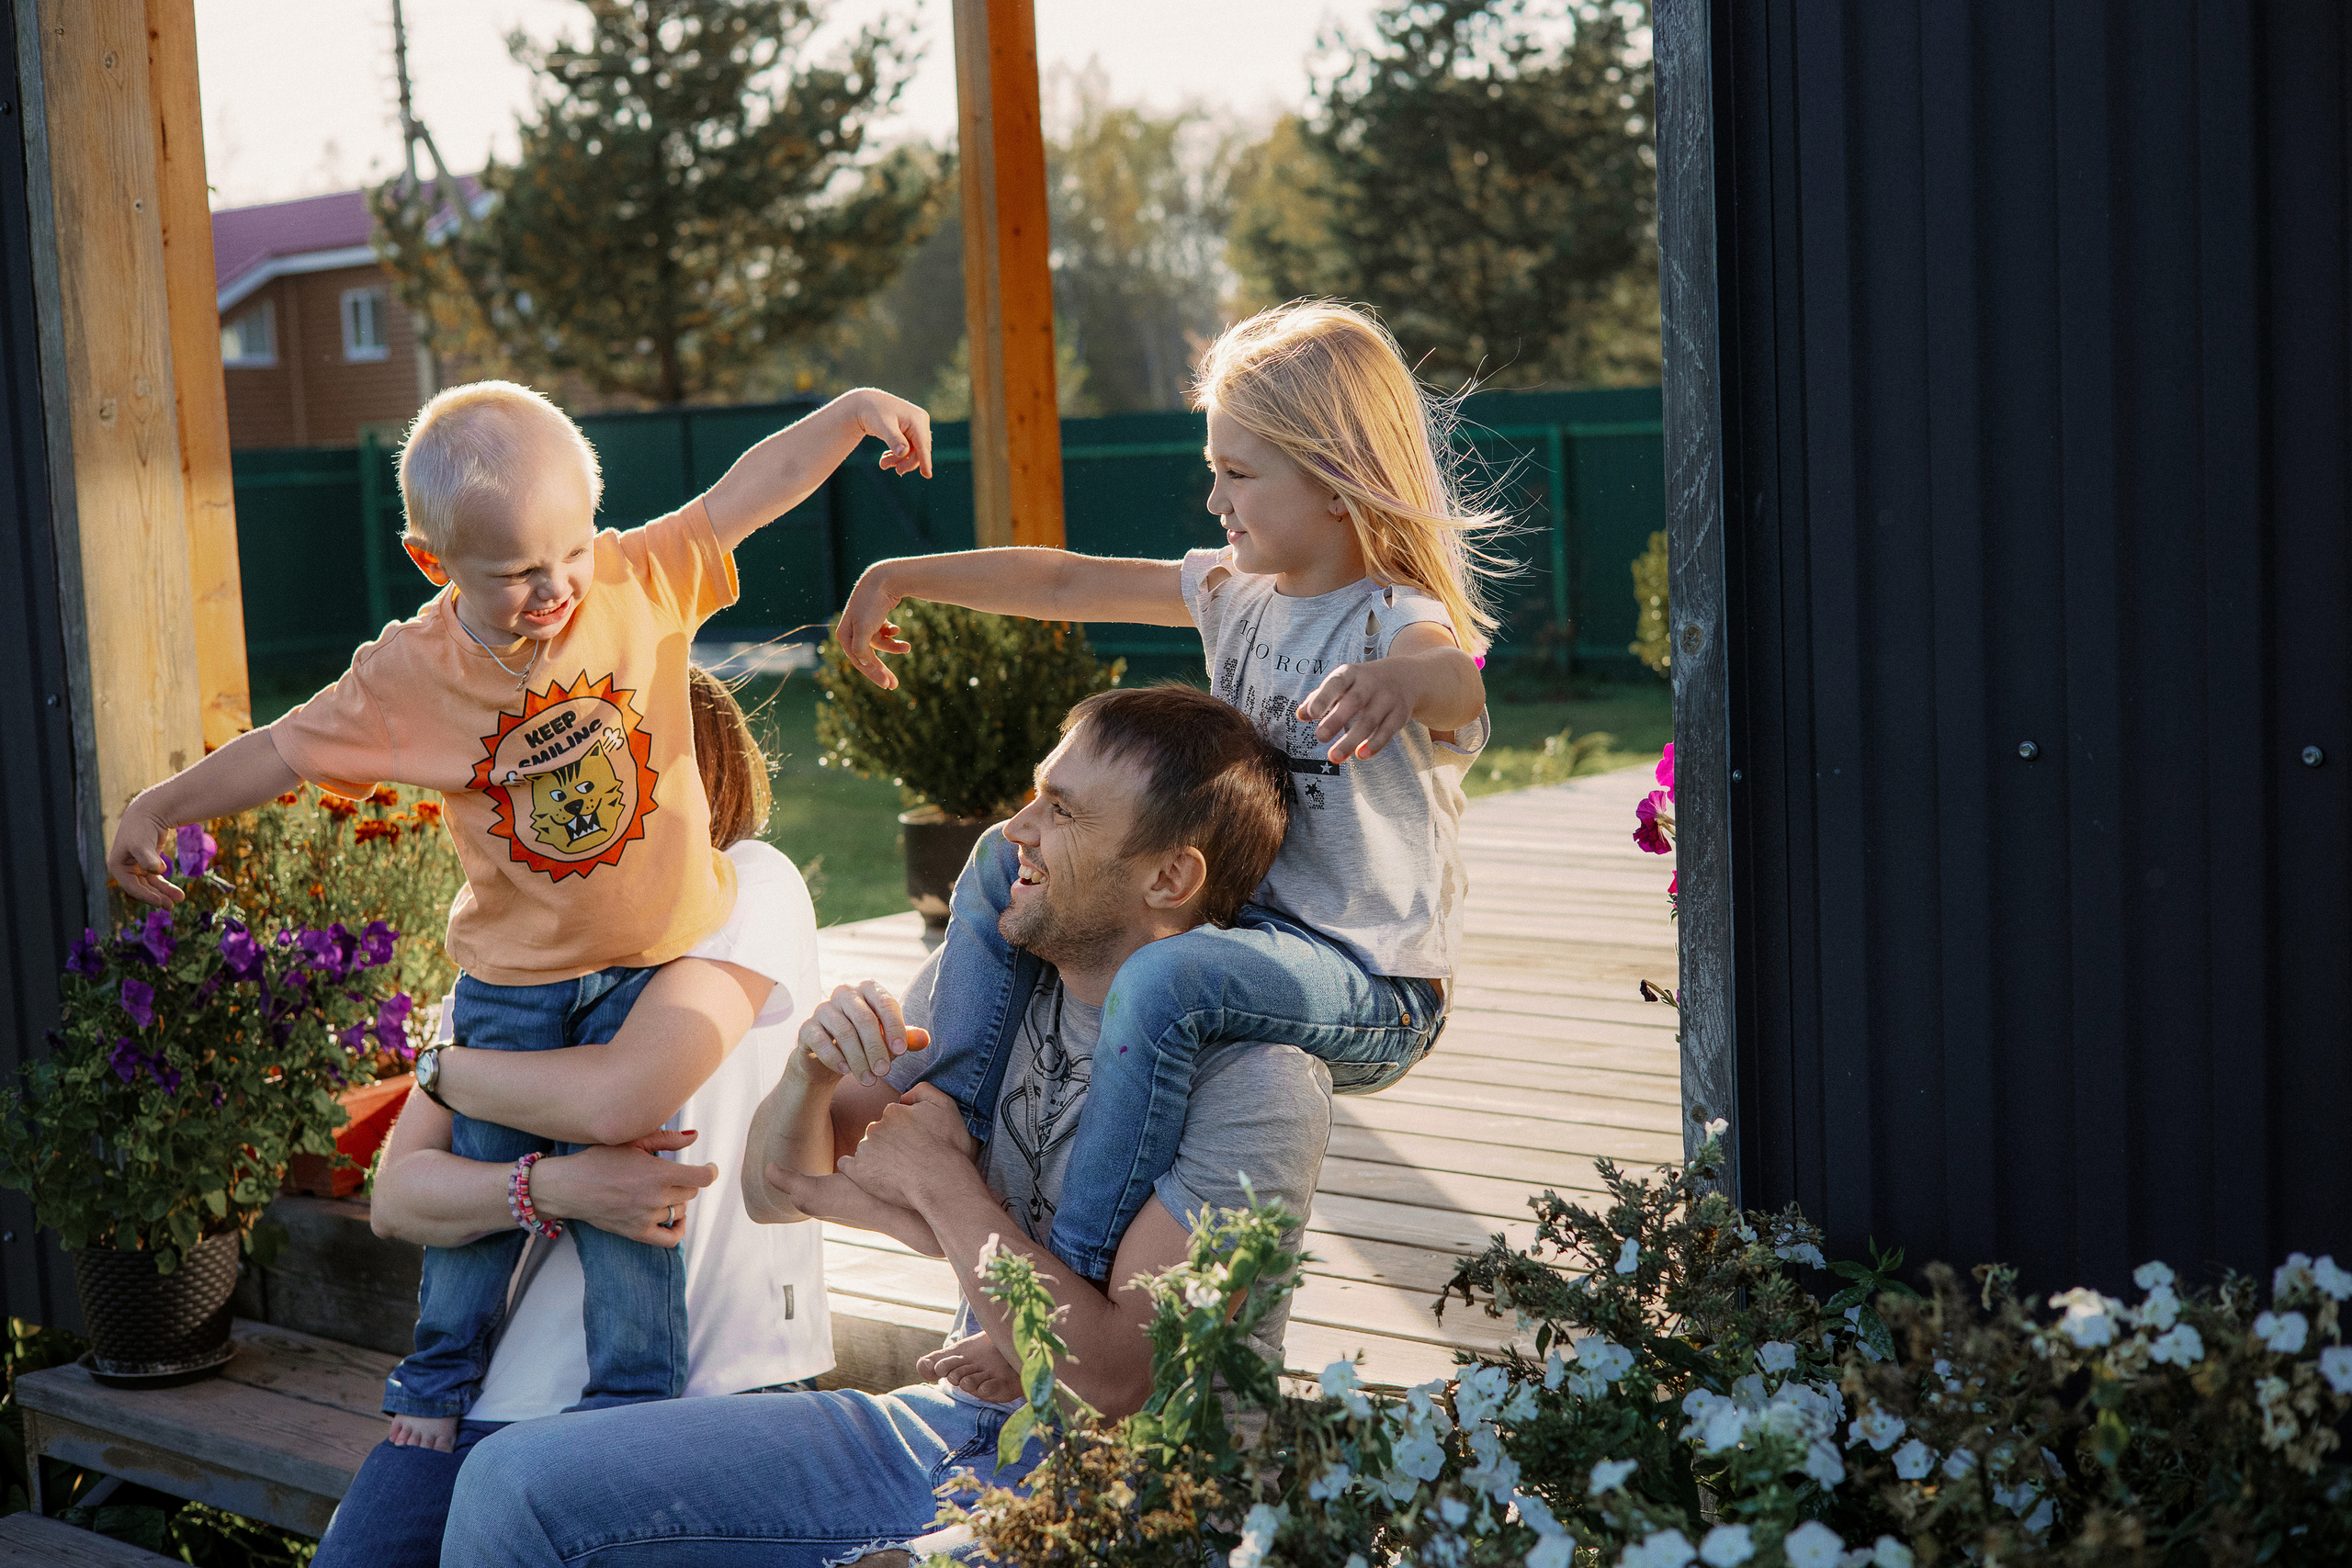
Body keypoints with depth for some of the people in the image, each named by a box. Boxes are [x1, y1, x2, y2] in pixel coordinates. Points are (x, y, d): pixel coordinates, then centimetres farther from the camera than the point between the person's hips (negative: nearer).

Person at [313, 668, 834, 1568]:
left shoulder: (749, 889, -5)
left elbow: (617, 1093, -22)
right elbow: (396, 1198, 4)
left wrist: (446, 1067, -4)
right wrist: (555, 1189, -16)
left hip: (709, 1384, -6)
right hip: (508, 1383, 6)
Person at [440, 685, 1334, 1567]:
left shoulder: (1258, 1079, -18)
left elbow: (1114, 1374, -24)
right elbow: (775, 1190, 9)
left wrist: (938, 1180, -14)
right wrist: (813, 1070, -13)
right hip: (947, 1426, 7)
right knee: (514, 1481, -5)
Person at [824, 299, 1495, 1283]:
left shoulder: (1395, 622, -19)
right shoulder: (1236, 592, 6)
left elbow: (1458, 686, -44)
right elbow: (1066, 584, 13)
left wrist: (1399, 683, -67)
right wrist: (901, 577, 12)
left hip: (1374, 990, -9)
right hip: (1243, 916, 9)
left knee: (1162, 980, -36)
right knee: (1009, 861, 5)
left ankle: (1075, 1275, -26)